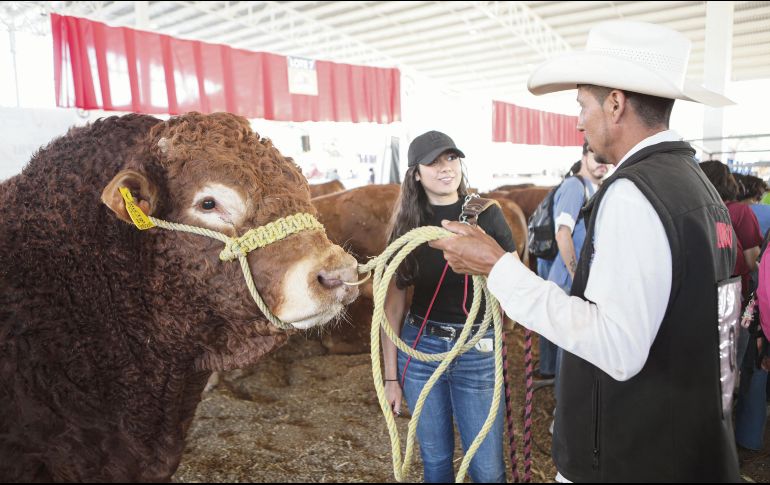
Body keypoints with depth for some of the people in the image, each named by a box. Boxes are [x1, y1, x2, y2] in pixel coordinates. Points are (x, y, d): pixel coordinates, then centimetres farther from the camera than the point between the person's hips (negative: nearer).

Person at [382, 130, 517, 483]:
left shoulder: (486, 214, -6)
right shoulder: (408, 226, -1)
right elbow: (393, 305, 1)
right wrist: (391, 376, 2)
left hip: (477, 353, -1)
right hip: (419, 350, 2)